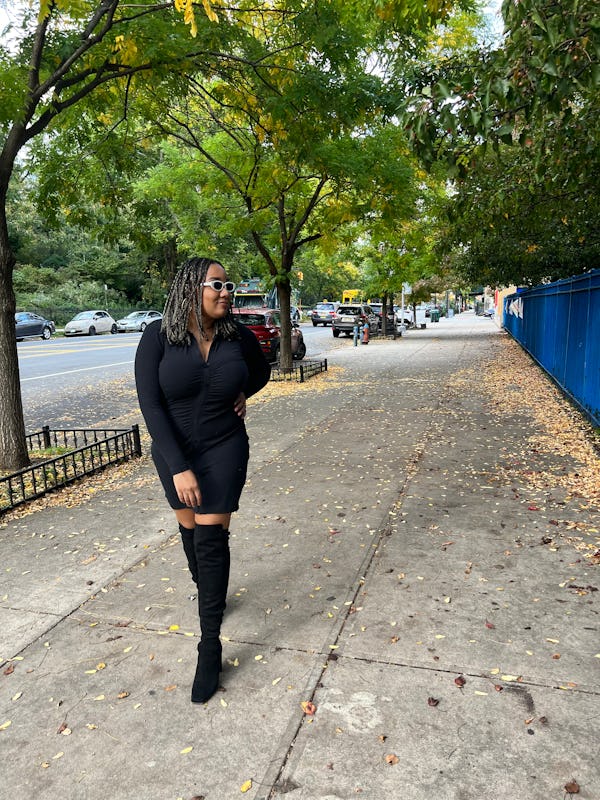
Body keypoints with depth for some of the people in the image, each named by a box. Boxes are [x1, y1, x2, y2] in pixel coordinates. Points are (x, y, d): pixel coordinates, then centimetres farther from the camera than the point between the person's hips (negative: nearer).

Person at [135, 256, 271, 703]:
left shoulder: (238, 336, -8)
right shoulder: (158, 337, -14)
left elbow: (262, 371, 15)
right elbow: (151, 405, -17)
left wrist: (241, 393, -4)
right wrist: (178, 468, -21)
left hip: (224, 450, -1)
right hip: (174, 452, 1)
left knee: (211, 539, -4)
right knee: (190, 528, 16)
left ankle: (210, 645, 7)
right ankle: (209, 595, 45)